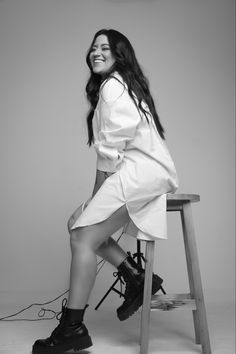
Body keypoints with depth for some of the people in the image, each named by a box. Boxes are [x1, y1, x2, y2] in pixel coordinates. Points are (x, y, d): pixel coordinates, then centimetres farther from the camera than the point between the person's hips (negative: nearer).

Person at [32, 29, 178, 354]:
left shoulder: (112, 86, -6)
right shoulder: (124, 85, 23)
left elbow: (111, 148, -13)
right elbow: (112, 145, 15)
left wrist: (96, 193, -5)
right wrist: (97, 196, 7)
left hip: (141, 172, -10)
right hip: (136, 172, 10)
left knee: (83, 238, -13)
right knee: (77, 224, 11)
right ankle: (136, 278, 10)